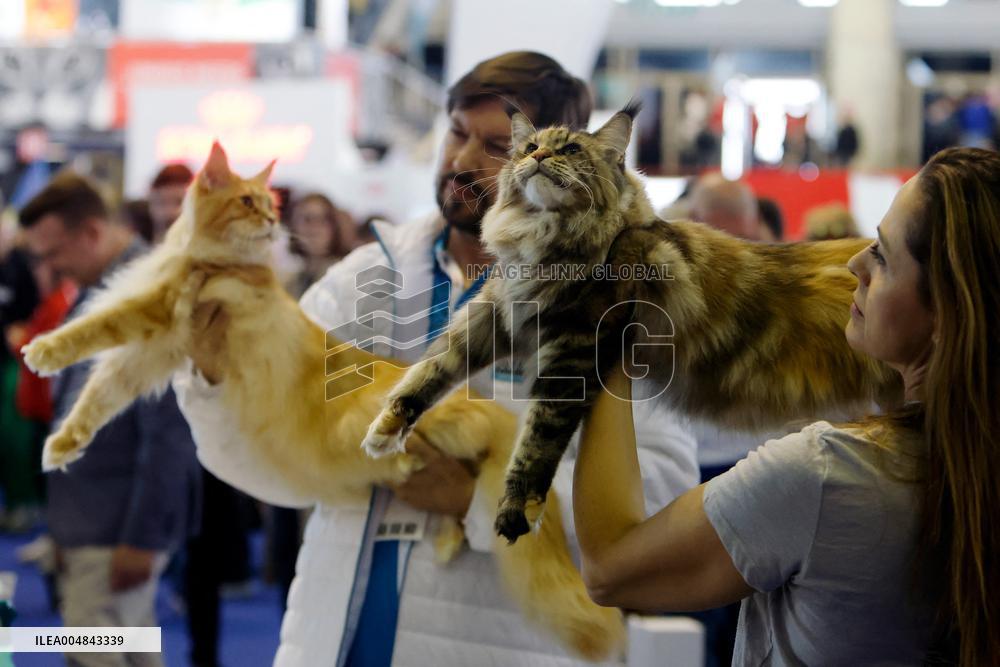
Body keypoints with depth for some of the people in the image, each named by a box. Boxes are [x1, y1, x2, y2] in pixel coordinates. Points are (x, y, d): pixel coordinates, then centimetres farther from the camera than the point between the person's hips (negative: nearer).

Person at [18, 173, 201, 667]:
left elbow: (169, 430, -19)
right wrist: (65, 521, 15)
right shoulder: (94, 292, 10)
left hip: (121, 527, -8)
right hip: (87, 518, 9)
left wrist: (143, 537, -18)